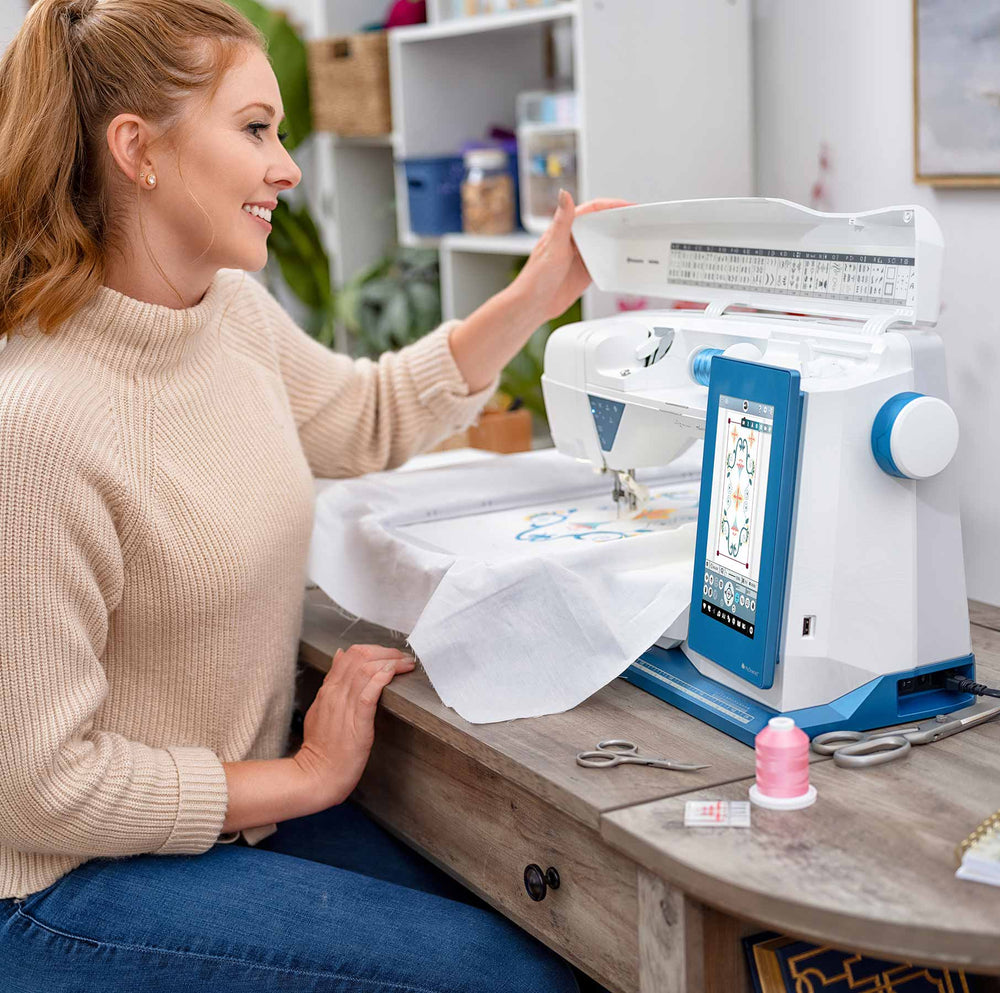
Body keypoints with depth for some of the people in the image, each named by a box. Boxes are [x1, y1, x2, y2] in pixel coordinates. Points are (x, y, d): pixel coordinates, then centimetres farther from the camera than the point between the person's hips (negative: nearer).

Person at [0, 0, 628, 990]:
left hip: (229, 805, 7)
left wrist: (535, 297, 12)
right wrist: (306, 777, -14)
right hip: (82, 880, -7)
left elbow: (369, 417, 20)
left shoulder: (235, 312, -2)